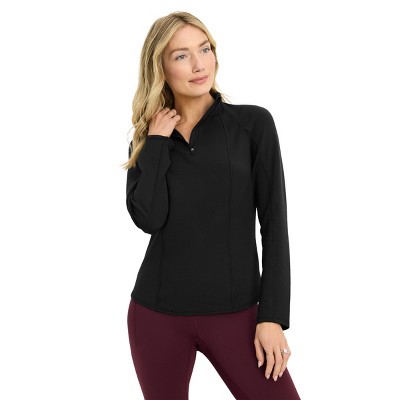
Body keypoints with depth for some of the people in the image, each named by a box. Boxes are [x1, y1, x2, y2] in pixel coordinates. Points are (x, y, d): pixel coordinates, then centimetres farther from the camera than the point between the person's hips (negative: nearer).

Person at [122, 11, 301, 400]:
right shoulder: (147, 139, 6)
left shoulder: (253, 122, -1)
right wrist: (156, 142, -6)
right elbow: (148, 219, -11)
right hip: (156, 313, 2)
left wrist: (272, 315, -9)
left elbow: (274, 224, -4)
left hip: (235, 313, -2)